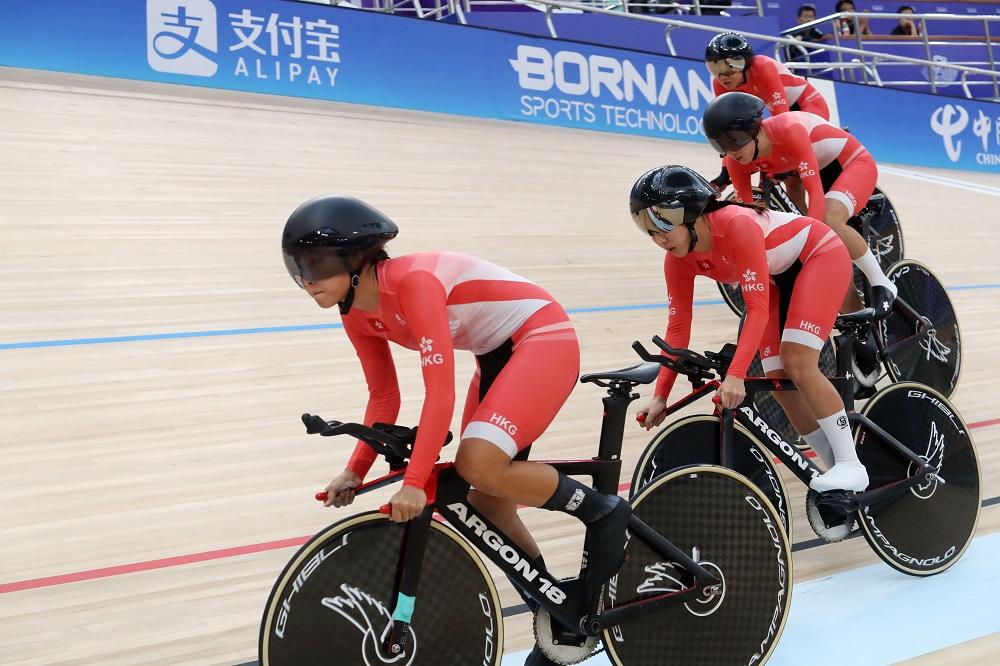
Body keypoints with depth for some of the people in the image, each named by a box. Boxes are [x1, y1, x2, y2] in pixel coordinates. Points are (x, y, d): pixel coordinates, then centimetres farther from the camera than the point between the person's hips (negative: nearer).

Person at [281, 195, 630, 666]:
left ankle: (602, 512, -6)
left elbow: (441, 391, -33)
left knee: (477, 462, -28)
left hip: (543, 337, -9)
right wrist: (356, 471, 1)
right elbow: (384, 396, 8)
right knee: (489, 505, 6)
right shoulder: (357, 315, -2)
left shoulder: (412, 280, -29)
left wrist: (414, 482, -35)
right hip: (497, 355, 9)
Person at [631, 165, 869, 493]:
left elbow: (758, 309, -37)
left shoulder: (737, 224, -37)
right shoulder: (679, 259, -16)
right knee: (777, 379, -4)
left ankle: (851, 465, -10)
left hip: (820, 255, -7)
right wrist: (660, 395, -14)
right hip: (779, 275, 7)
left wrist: (735, 375, -44)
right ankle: (833, 466, 9)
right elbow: (678, 326, -11)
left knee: (797, 365, -21)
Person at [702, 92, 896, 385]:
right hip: (823, 173, 6)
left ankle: (881, 283, -14)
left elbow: (815, 191, -37)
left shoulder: (789, 130, -36)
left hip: (854, 163, -6)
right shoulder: (737, 160, -17)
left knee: (828, 220, -36)